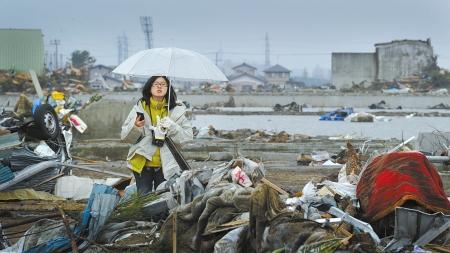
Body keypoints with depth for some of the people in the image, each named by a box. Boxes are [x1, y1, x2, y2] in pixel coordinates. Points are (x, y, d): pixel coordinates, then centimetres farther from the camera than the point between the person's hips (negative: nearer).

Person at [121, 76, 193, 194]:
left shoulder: (176, 110, 1)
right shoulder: (140, 107, 1)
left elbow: (188, 136, -2)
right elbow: (125, 136, 3)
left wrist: (172, 127, -17)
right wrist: (135, 127, -17)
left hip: (166, 165, 0)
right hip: (142, 163, 0)